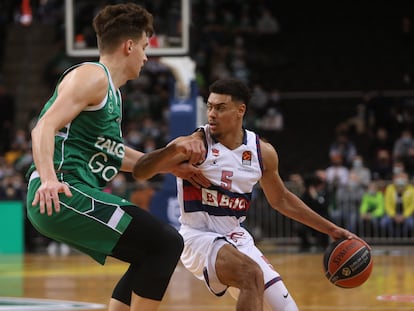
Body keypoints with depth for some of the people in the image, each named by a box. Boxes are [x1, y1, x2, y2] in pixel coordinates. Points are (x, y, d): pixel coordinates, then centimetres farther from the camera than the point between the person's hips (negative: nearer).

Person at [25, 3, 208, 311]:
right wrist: (49, 179, -34)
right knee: (167, 244, -15)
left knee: (151, 255, 19)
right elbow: (44, 127, -19)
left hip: (76, 196, 11)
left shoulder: (111, 90, 23)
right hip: (61, 195, -11)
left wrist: (169, 164, 36)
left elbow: (112, 152, 36)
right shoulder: (92, 76, -7)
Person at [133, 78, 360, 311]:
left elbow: (281, 200, 17)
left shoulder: (262, 152, 1)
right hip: (200, 237, -6)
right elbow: (140, 172, -23)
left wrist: (332, 230, 17)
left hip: (238, 240, 6)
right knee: (252, 275, -32)